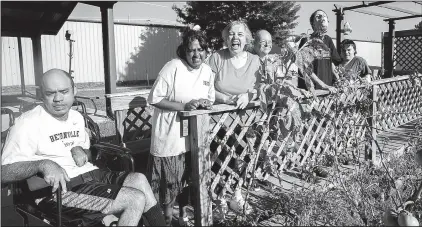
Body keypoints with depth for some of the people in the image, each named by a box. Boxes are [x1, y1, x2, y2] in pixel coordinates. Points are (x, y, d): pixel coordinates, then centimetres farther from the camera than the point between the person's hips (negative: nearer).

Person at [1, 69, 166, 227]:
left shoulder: (76, 117, 12)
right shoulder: (28, 123, -10)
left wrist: (80, 151, 0)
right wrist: (43, 164, -32)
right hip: (59, 189, -7)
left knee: (139, 179, -14)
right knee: (136, 199, -20)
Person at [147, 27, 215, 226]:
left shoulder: (207, 71, 3)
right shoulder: (173, 67, -15)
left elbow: (210, 98, 14)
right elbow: (154, 99, -17)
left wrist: (206, 103, -11)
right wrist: (184, 106, -24)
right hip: (169, 135, -5)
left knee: (187, 176, 15)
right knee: (169, 178, 5)